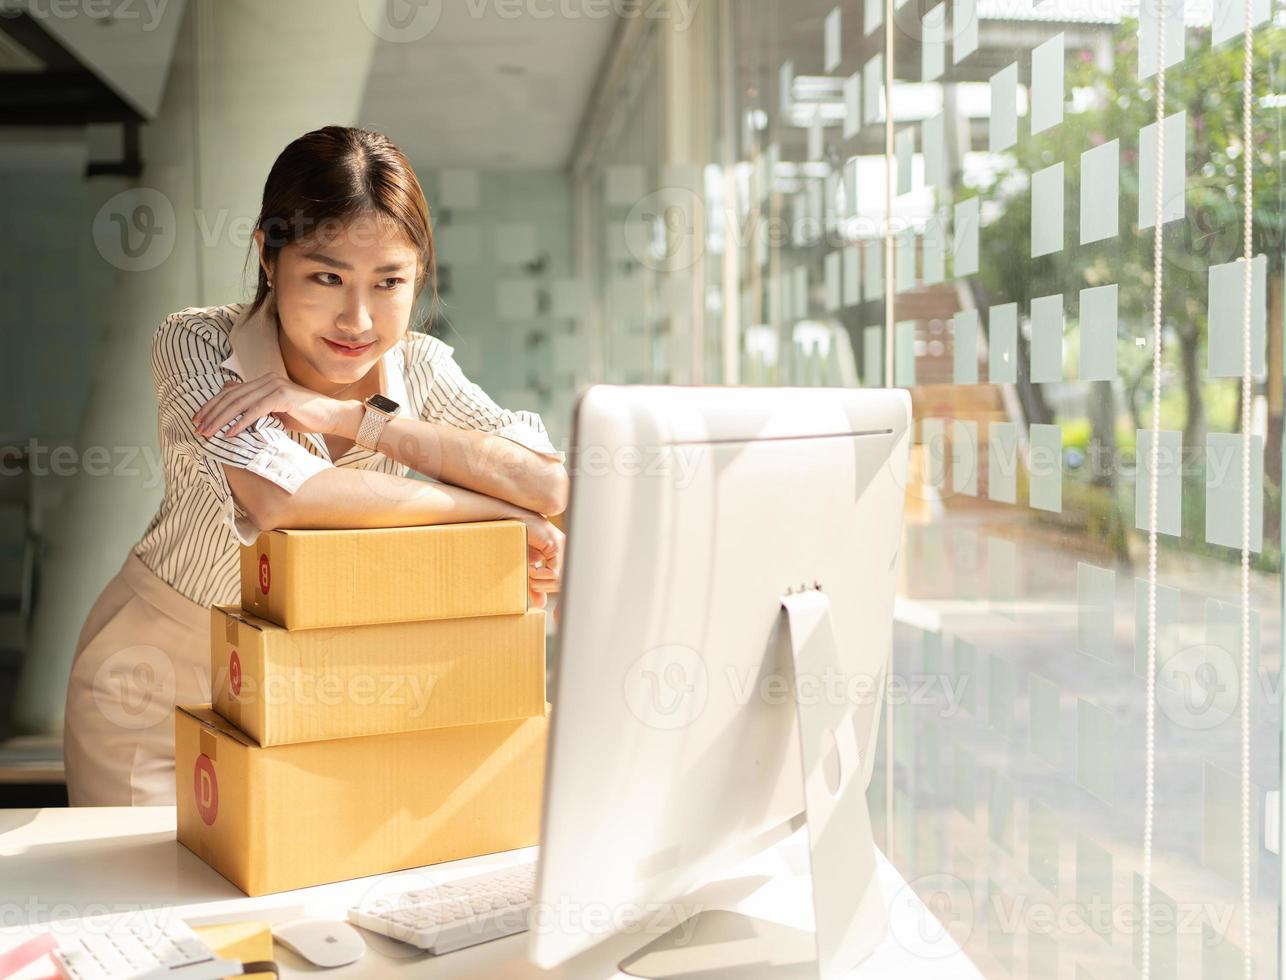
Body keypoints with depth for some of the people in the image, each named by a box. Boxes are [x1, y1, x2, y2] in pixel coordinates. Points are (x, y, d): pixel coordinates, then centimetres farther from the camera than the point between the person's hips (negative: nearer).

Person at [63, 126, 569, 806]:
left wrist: (344, 416, -33)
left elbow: (549, 483, -29)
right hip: (159, 698, -2)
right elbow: (280, 496, -40)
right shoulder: (197, 344, -23)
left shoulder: (419, 367, -14)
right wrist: (495, 512, -34)